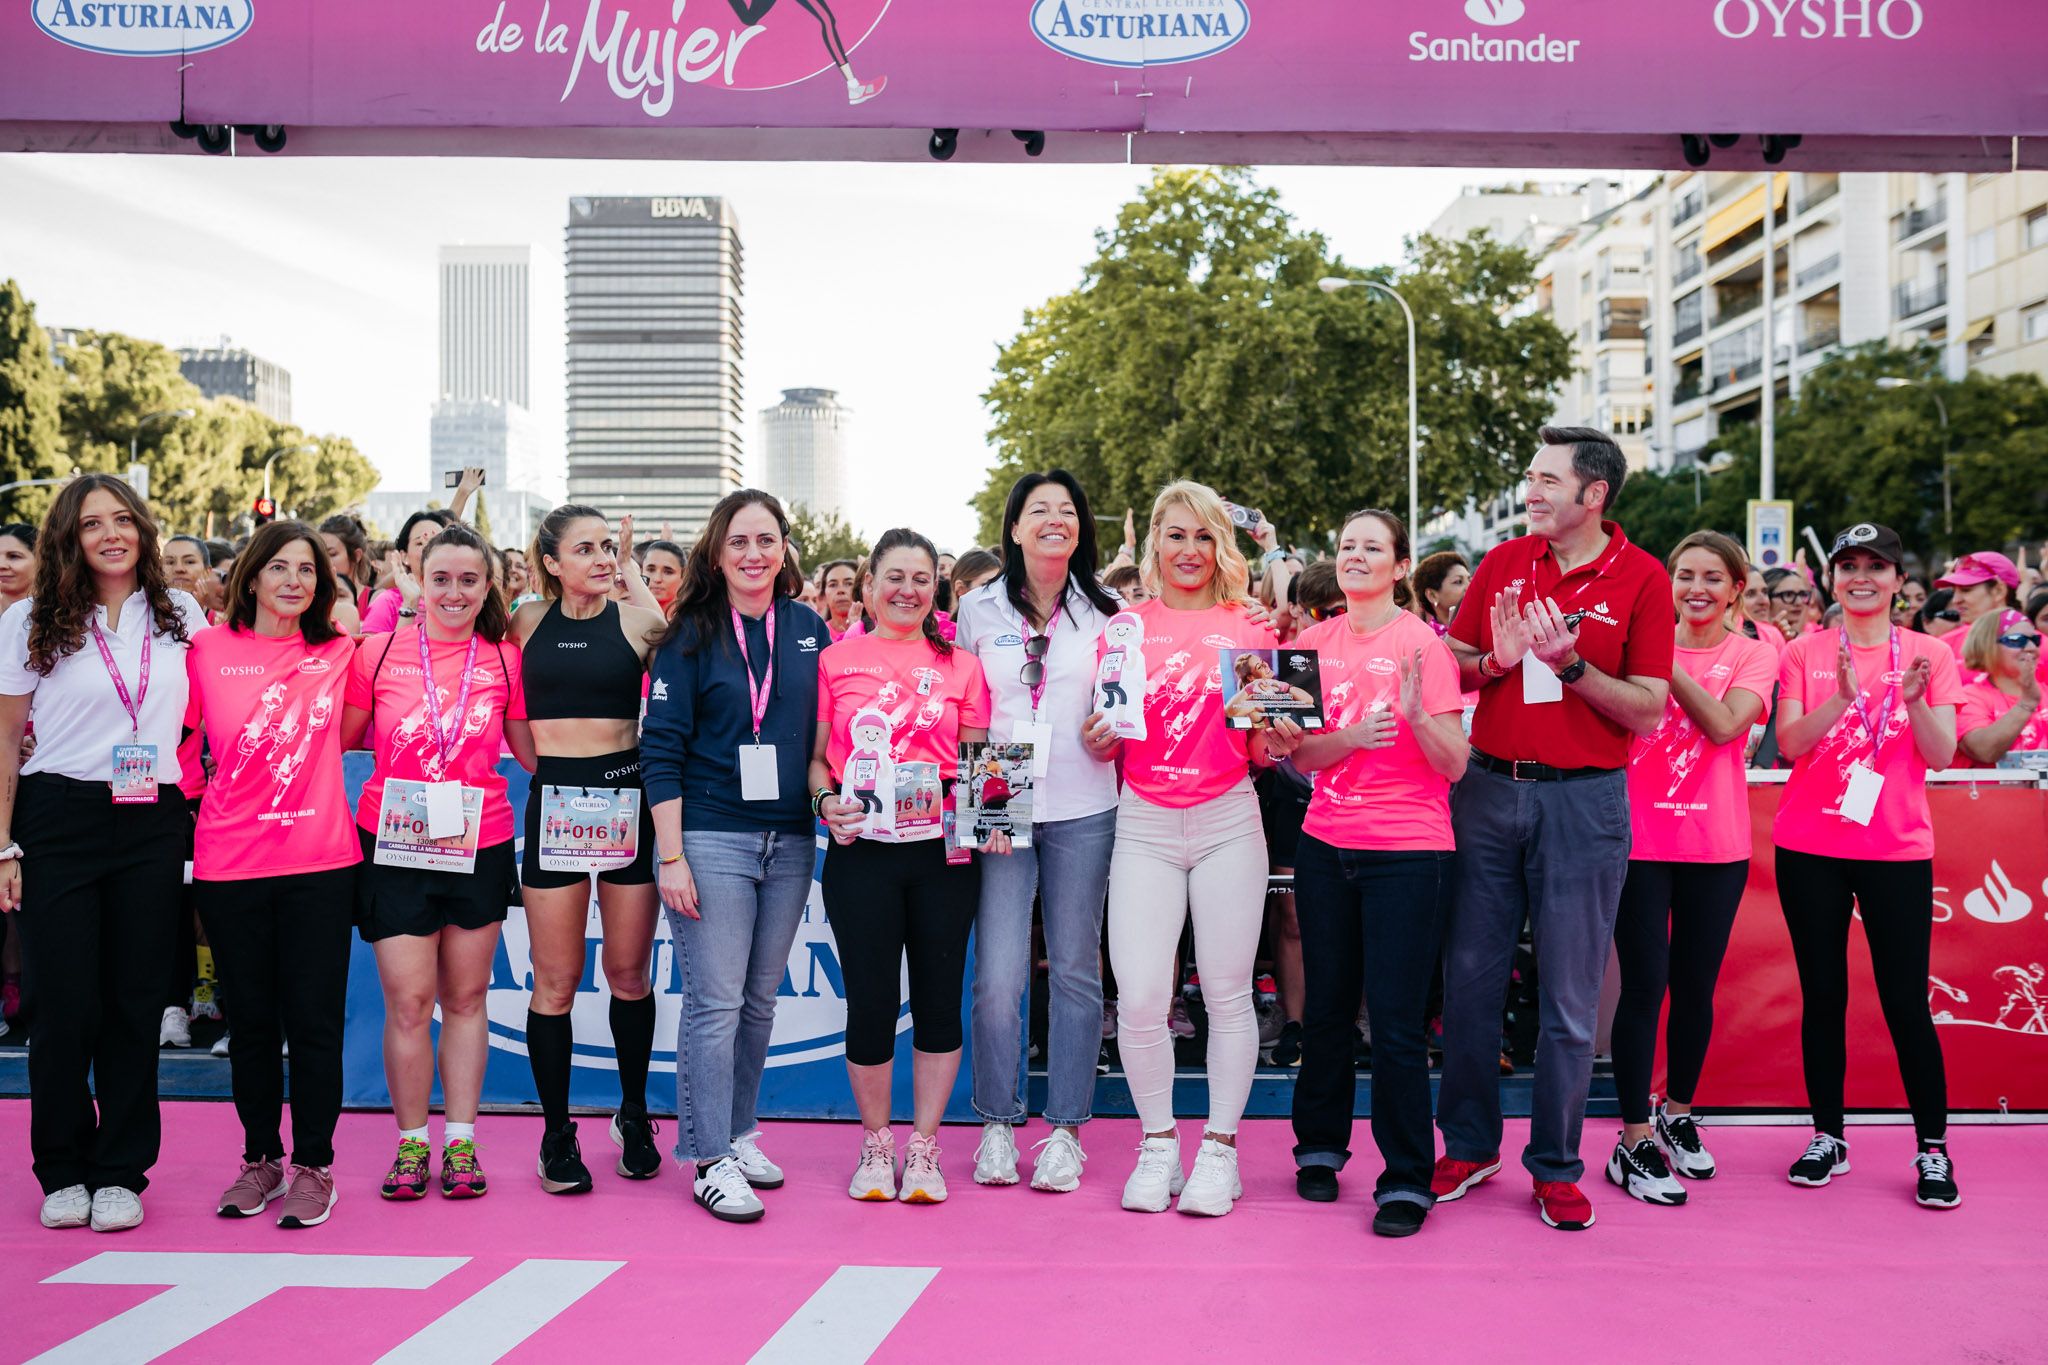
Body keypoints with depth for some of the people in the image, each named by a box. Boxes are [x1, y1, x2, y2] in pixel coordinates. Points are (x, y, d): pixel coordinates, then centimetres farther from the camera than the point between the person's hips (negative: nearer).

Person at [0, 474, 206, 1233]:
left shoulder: (183, 615, 8)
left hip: (153, 827, 2)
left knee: (135, 1001, 4)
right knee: (64, 1003, 0)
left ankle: (121, 1172, 14)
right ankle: (63, 1170, 16)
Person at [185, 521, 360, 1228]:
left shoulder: (340, 652, 4)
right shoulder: (208, 649, 1)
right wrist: (183, 805, 3)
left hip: (321, 860, 0)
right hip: (229, 863, 0)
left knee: (314, 1018, 1)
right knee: (252, 1017, 11)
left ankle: (313, 1165, 13)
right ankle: (261, 1158, 25)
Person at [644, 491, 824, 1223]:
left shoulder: (810, 629, 8)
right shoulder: (691, 635, -3)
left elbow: (825, 732, 17)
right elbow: (662, 748, -5)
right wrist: (672, 856, -11)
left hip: (789, 840, 4)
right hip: (711, 838, -4)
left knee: (761, 998, 11)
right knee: (715, 1001, -3)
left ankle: (739, 1133, 25)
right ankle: (711, 1160, 5)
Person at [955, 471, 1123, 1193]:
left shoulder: (1106, 612, 7)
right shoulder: (978, 610, 8)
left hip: (1082, 812, 1)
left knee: (1075, 971, 4)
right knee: (998, 976, -6)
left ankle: (1066, 1131, 14)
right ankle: (998, 1126, 10)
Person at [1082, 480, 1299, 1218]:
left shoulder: (1248, 630, 6)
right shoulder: (1123, 629, 7)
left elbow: (1260, 748, 10)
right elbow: (1104, 744, 11)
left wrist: (1278, 743, -11)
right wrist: (1098, 737, -10)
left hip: (1227, 821, 0)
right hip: (1143, 825, 0)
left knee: (1227, 992, 3)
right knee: (1139, 997, -6)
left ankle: (1220, 1146, 17)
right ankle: (1158, 1143, 13)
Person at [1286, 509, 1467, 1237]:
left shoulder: (1422, 644, -6)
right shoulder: (1315, 641, 6)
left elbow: (1455, 764, -9)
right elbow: (1300, 755, 0)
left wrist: (1417, 715, -27)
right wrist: (1354, 734, -18)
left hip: (1407, 851, -4)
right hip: (1326, 845, 4)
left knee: (1395, 1021, -5)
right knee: (1326, 1007, 13)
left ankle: (1407, 1180, 6)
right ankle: (1320, 1147, 31)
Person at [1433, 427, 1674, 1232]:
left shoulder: (1640, 579, -3)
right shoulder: (1502, 564, 8)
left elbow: (1648, 711, -6)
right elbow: (1452, 669, 11)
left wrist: (1570, 665, -19)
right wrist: (1495, 661, -9)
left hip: (1584, 801, -3)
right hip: (1490, 788, 3)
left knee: (1569, 997, 3)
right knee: (1470, 978, 7)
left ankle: (1556, 1166, 16)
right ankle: (1470, 1145, 22)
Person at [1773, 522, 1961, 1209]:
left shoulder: (1929, 655, 3)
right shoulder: (1805, 654, 3)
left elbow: (1942, 755, -4)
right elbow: (1790, 743, -8)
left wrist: (1915, 701, -23)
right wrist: (1841, 697, -24)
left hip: (1897, 850, -1)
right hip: (1810, 850, 1)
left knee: (1906, 1000, -2)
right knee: (1822, 996, 7)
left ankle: (1933, 1150, 9)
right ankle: (1828, 1138, 17)